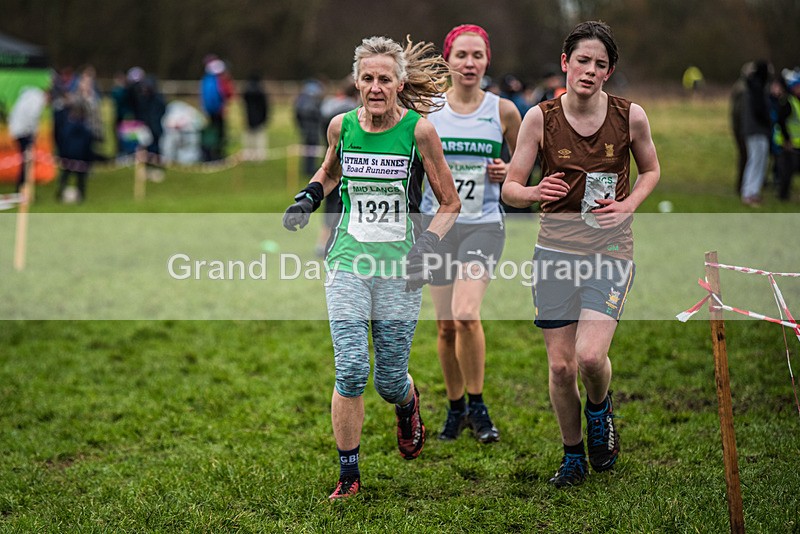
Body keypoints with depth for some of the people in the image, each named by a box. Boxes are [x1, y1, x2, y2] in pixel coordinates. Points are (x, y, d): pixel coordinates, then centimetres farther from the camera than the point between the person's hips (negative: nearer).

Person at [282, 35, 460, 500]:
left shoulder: (419, 130, -7)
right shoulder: (342, 126, 2)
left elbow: (450, 203, 2)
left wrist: (428, 245, -12)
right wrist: (308, 198, 5)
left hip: (399, 269, -1)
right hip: (350, 262, 2)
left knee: (390, 382, 4)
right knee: (351, 371, -11)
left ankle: (408, 403, 43)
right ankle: (349, 475, 4)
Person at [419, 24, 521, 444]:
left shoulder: (503, 111, 0)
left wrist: (508, 173, -7)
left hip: (484, 224, -2)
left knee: (466, 315, -20)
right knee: (445, 326, 6)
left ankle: (477, 406, -1)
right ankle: (455, 409, 25)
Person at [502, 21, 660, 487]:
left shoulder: (630, 115, -4)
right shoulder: (540, 117, -4)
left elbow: (651, 170, 14)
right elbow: (511, 188, 0)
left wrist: (629, 204, -5)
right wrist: (536, 193, -22)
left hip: (611, 247, -1)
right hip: (556, 246, 1)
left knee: (590, 356, -18)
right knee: (560, 366, 3)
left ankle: (600, 409, 18)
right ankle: (573, 455, 26)